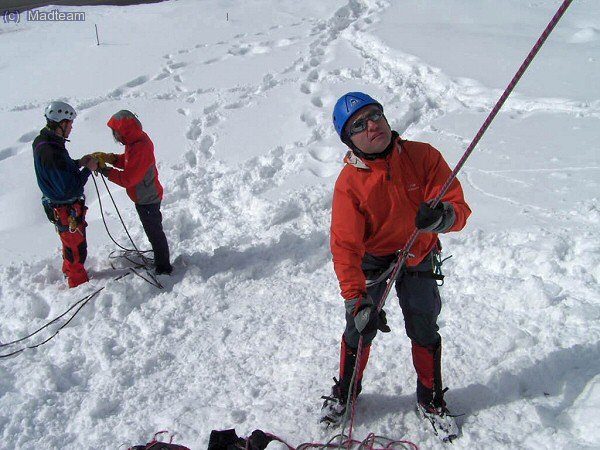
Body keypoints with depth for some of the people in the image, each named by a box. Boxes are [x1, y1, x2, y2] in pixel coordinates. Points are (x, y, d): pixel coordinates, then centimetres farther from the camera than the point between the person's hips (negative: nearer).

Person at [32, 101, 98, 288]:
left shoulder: (42, 141, -2)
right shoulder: (51, 152, -33)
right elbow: (69, 188, -30)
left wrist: (78, 163, 0)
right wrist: (87, 169, -21)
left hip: (57, 205, 10)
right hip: (67, 211, -10)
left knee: (70, 242, 30)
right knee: (77, 248, 9)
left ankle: (69, 271, 52)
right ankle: (79, 283, 27)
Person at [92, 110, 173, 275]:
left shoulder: (139, 149, -31)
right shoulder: (138, 139, -2)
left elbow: (126, 179, -28)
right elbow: (129, 162, 10)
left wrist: (104, 169, -22)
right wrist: (110, 158, -5)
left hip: (146, 199, -9)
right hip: (148, 196, 9)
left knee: (154, 232, 6)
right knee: (154, 230, 23)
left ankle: (163, 267, 21)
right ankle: (161, 259, 41)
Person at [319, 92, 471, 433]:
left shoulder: (423, 156, -19)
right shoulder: (349, 182, -23)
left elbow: (459, 207, -21)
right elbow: (345, 247, -26)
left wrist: (444, 216, -45)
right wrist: (356, 299, -36)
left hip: (418, 260, 2)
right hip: (372, 261, -1)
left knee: (425, 332, 11)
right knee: (360, 329, 3)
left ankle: (431, 398, 36)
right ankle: (345, 392, 32)